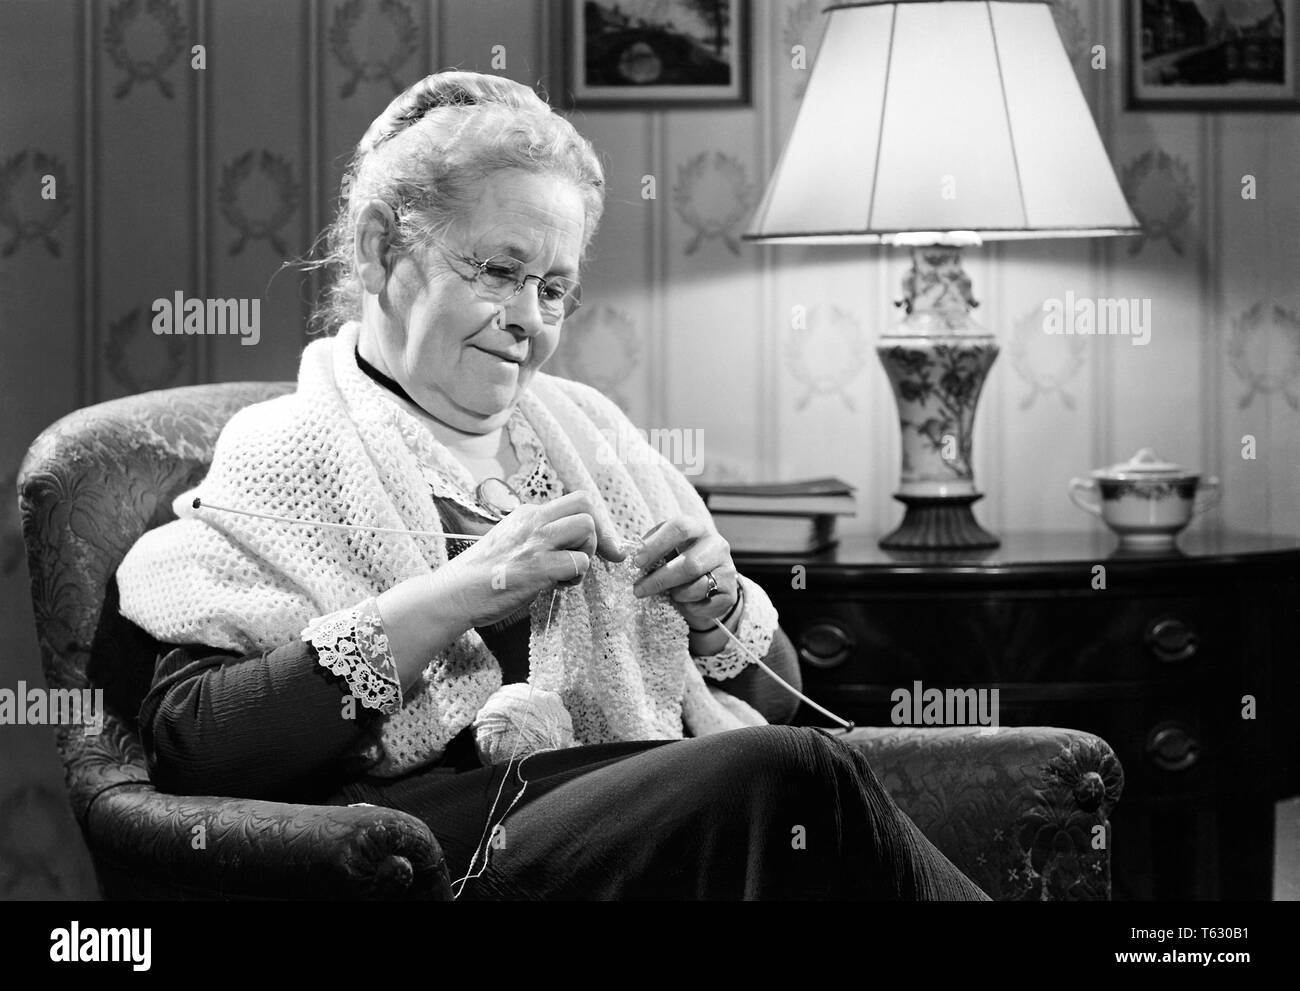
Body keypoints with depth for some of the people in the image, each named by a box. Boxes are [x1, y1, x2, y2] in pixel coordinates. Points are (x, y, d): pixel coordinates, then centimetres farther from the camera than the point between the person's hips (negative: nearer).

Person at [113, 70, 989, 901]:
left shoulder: (585, 427, 24)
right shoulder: (284, 453, 7)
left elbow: (774, 695, 27)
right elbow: (189, 745, -9)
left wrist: (717, 605, 3)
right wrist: (456, 596, -13)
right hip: (464, 837, -5)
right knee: (795, 774, -31)